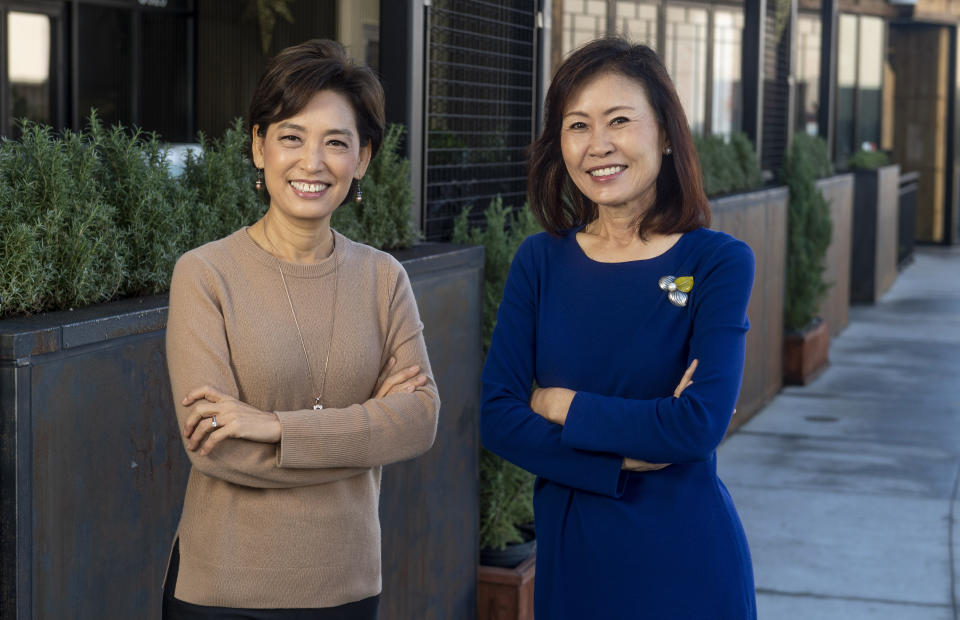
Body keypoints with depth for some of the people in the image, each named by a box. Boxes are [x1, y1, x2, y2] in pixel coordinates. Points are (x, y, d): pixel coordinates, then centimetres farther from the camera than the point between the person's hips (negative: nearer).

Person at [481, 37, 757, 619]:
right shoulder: (539, 262, 1)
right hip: (570, 554, 3)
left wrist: (559, 405, -10)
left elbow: (701, 424, -19)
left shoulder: (718, 261, -8)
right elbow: (497, 417, -6)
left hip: (686, 564, -3)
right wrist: (625, 459, -17)